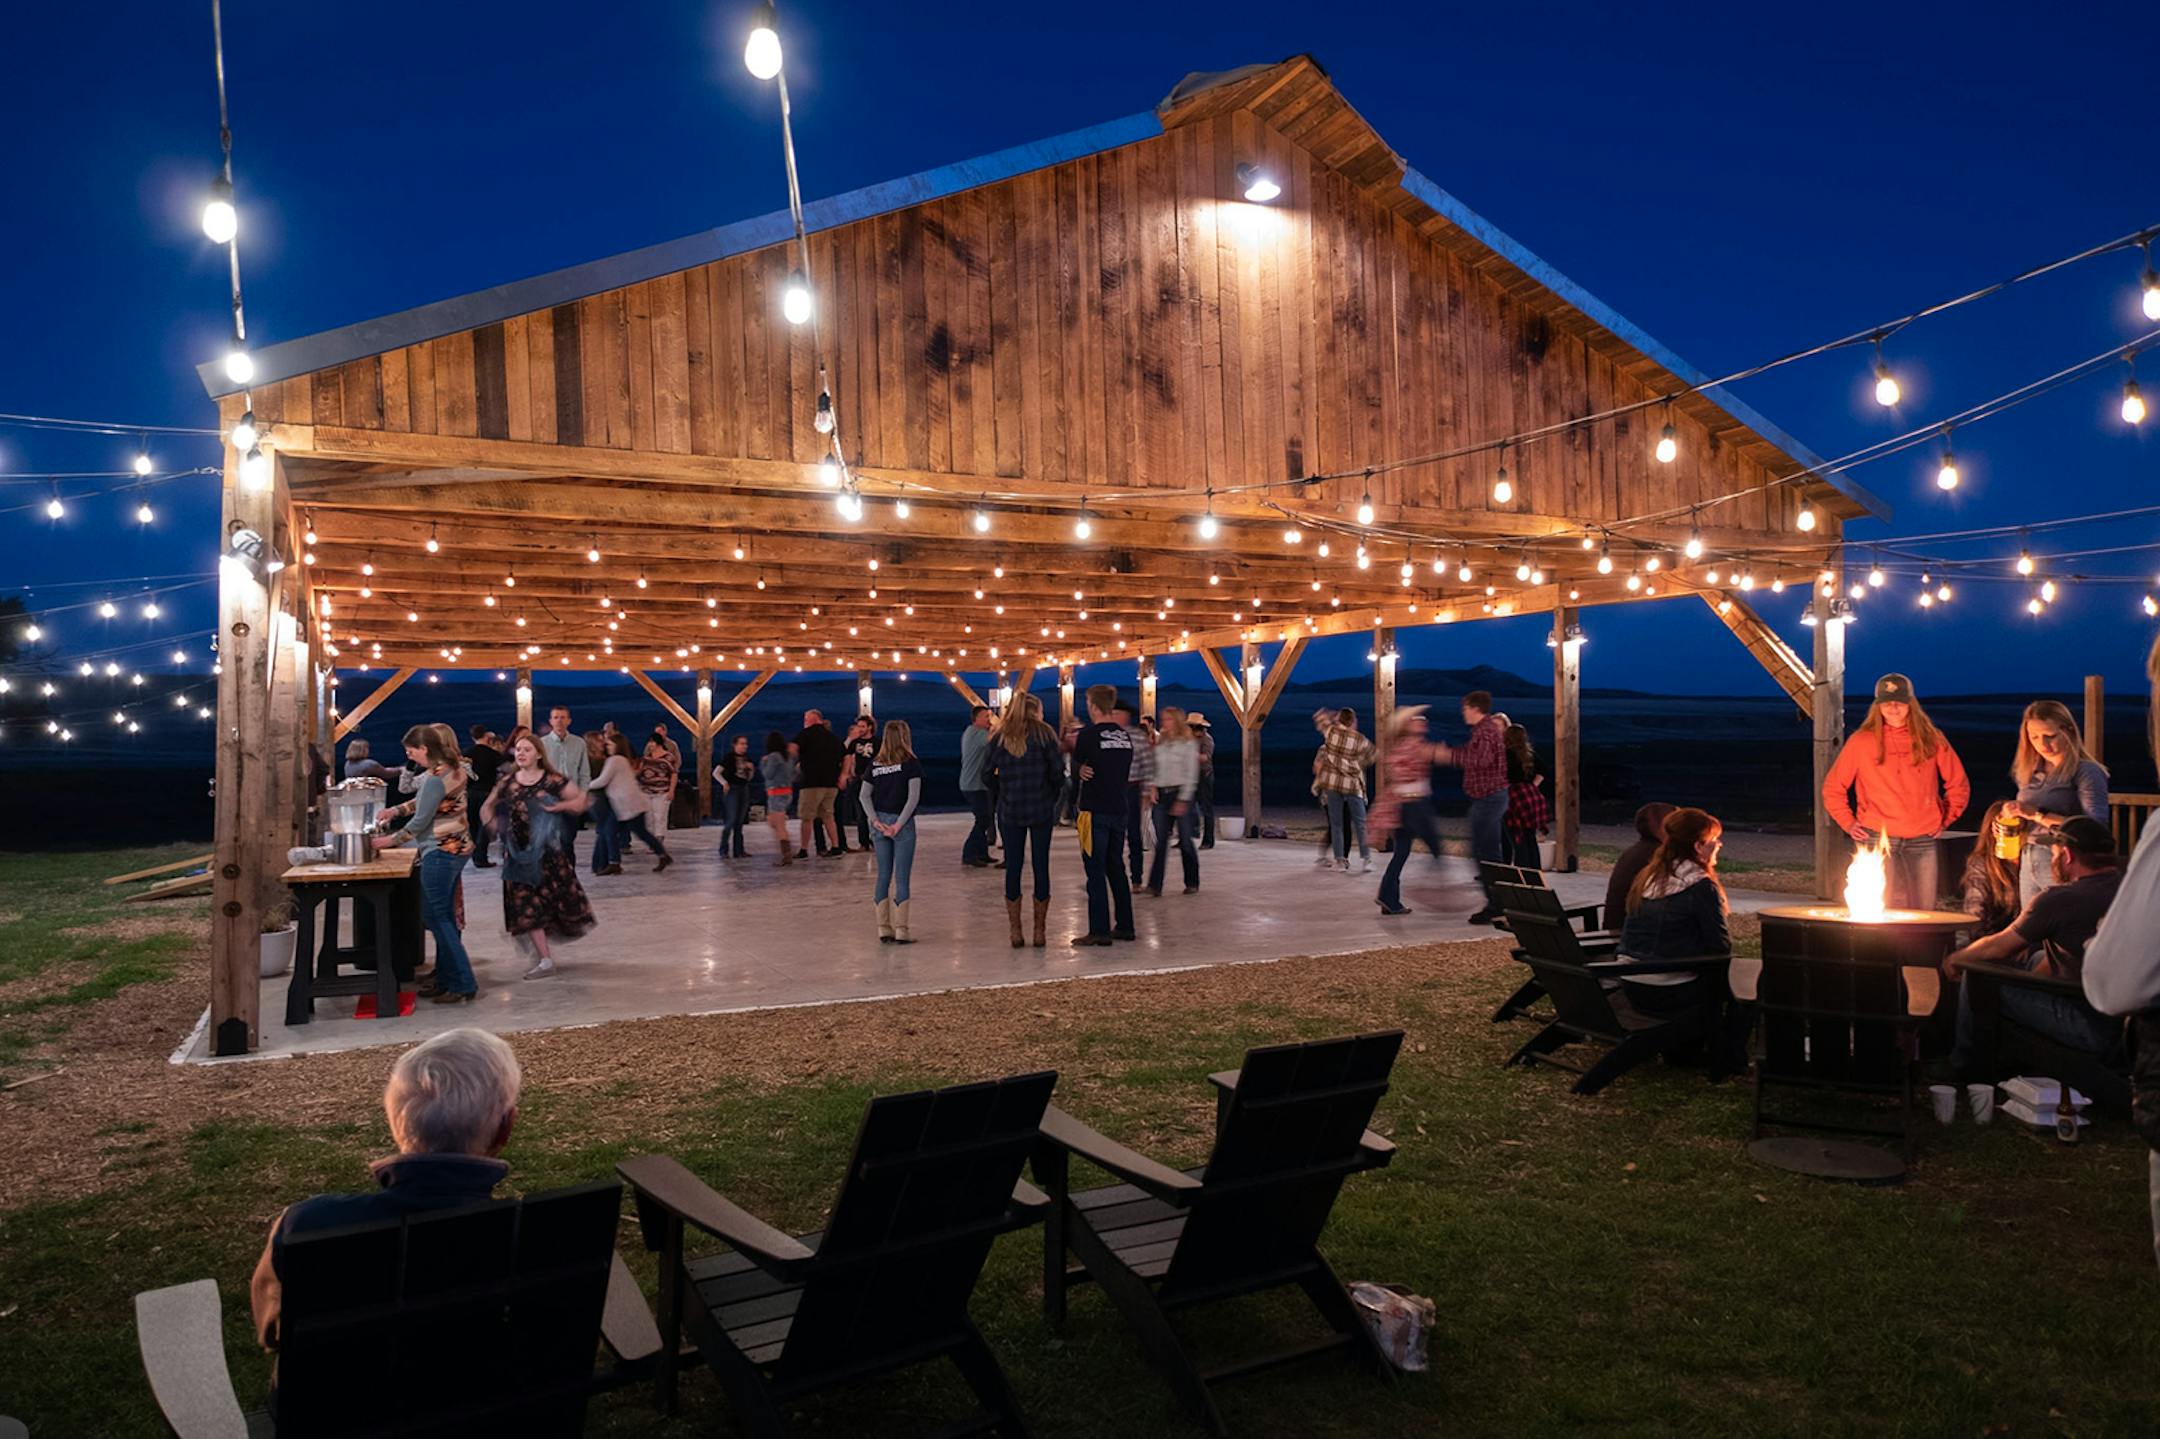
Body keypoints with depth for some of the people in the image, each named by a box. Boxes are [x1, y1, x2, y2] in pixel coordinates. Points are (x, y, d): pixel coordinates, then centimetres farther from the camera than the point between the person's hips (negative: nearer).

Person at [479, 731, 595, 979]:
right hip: (518, 853, 2)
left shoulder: (553, 780, -6)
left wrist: (559, 806, -17)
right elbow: (487, 808, 17)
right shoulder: (507, 782, 4)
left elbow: (581, 801, -2)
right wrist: (495, 824, -1)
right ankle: (544, 959, 4)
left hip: (547, 850, -2)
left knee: (557, 896, 2)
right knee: (526, 905, -1)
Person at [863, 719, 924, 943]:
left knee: (883, 875, 11)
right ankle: (900, 931, -1)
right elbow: (913, 797, -14)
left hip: (880, 822, 4)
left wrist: (876, 821, -3)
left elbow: (864, 796, 2)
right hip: (902, 822, -4)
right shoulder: (911, 763, -7)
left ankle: (883, 929, 13)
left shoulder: (875, 764, 6)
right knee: (901, 877, 0)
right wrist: (899, 824, -12)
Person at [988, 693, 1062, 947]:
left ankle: (1015, 931, 6)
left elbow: (988, 774, 3)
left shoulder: (1000, 737, 4)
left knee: (1013, 868, 6)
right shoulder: (1044, 733, -2)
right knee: (1041, 866, 4)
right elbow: (1058, 771, -5)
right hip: (1041, 811, -2)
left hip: (1010, 811, 2)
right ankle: (1039, 931, 7)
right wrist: (1053, 795, 11)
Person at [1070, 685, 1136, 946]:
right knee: (1116, 869, 15)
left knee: (1096, 872, -2)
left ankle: (1099, 931, -2)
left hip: (1095, 811, -6)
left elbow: (1075, 767, 1)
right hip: (1119, 810, 6)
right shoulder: (1125, 736, 7)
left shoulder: (1089, 735, -11)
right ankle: (1124, 926, 19)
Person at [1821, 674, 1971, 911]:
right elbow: (1833, 787, 8)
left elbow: (1959, 784, 18)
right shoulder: (1861, 741, 1)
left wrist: (1945, 820, 11)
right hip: (1877, 840, -2)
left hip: (1922, 841, 3)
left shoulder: (1931, 739, 7)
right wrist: (1849, 823, 2)